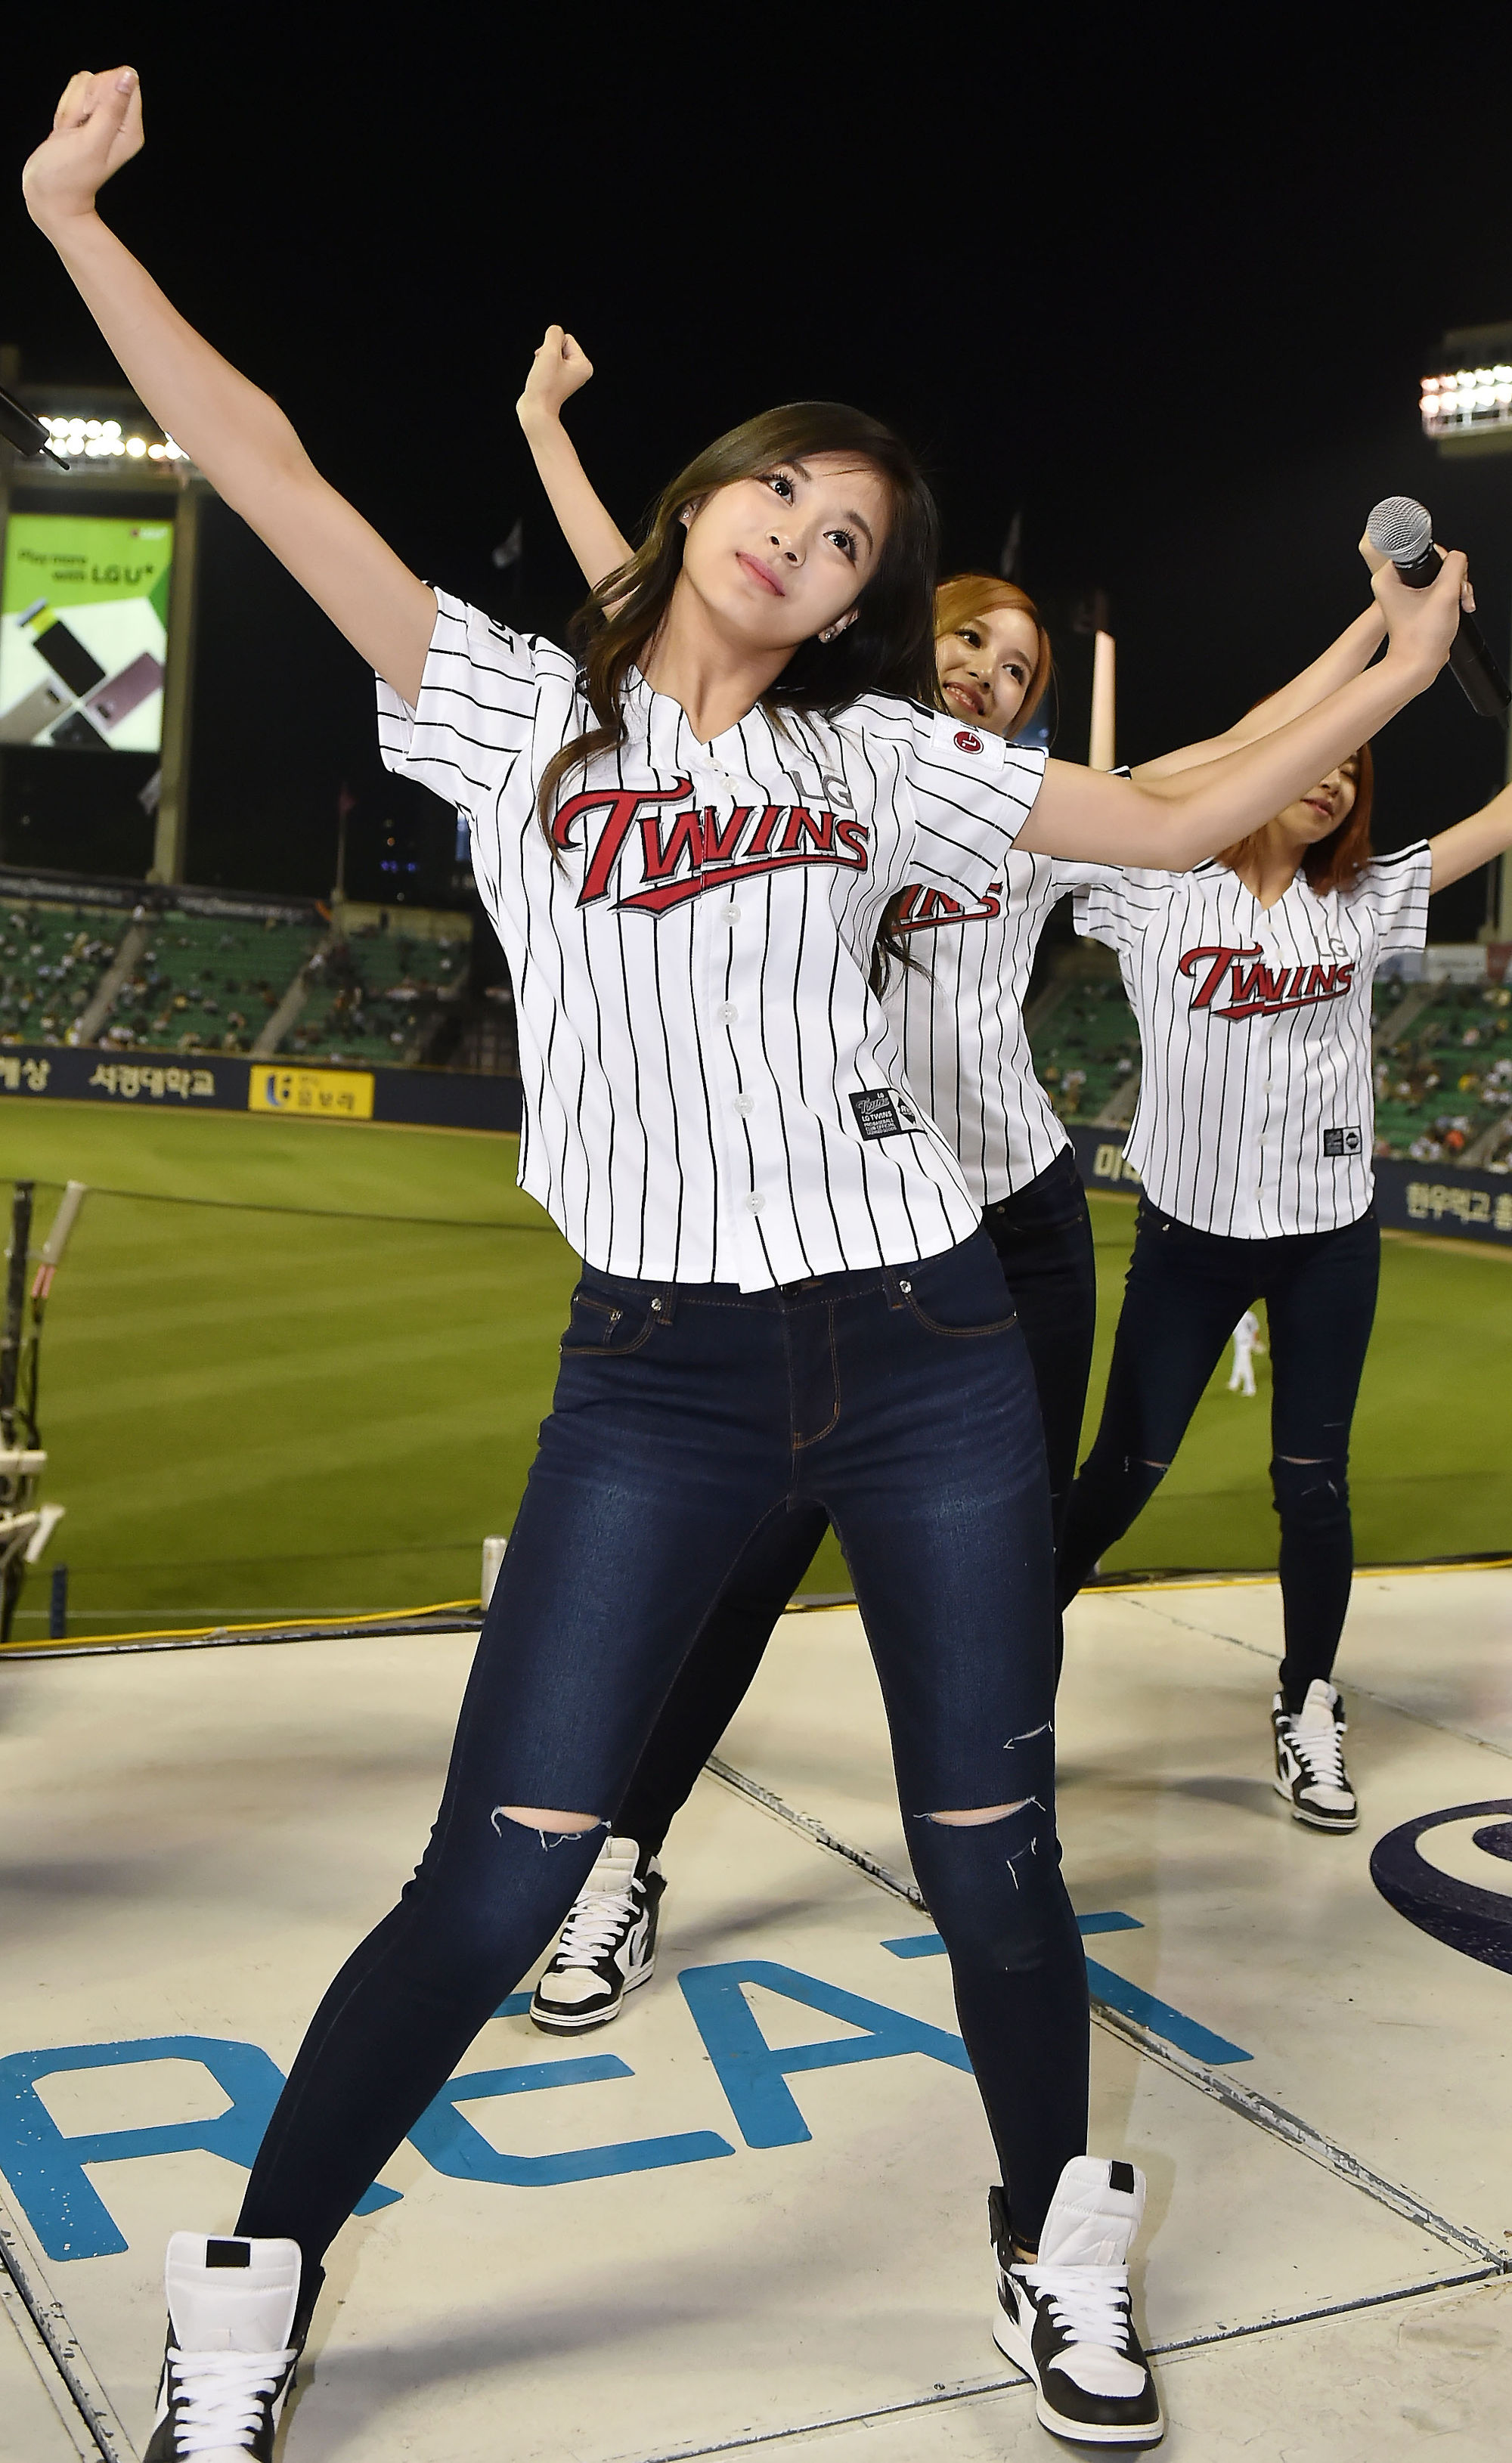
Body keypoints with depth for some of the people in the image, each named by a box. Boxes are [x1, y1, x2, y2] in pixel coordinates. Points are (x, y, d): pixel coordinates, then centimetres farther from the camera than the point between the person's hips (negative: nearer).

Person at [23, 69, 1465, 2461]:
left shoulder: (878, 755, 12)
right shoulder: (520, 712, 7)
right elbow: (265, 463, 3)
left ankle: (1063, 2248, 36)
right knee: (496, 1881, -2)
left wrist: (1393, 672, 10)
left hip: (927, 1348, 2)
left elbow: (1173, 818, 14)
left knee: (991, 1853, 9)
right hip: (658, 1375, -2)